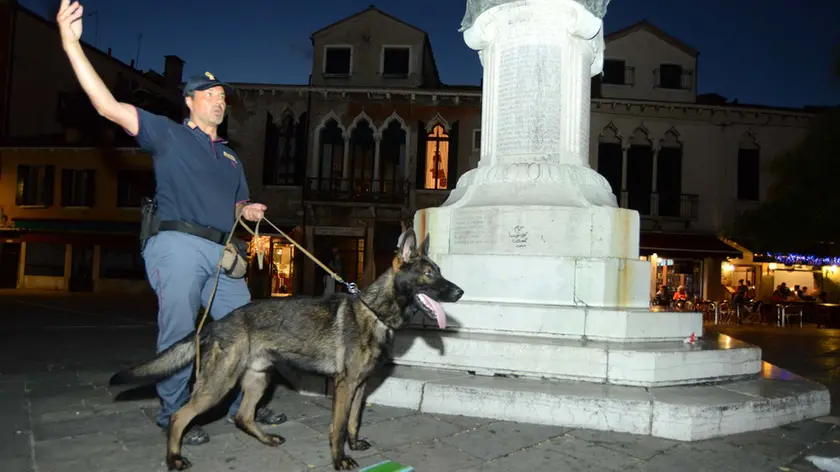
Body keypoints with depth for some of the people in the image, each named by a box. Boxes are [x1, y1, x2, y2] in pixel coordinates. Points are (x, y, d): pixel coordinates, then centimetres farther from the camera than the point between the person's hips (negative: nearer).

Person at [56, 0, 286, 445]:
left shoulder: (230, 157, 23)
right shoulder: (168, 134, 5)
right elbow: (108, 106, -6)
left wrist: (247, 210, 5)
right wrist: (71, 43, -14)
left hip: (221, 252, 6)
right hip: (178, 245, -6)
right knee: (178, 333, -4)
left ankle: (242, 404, 23)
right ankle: (174, 415, 12)